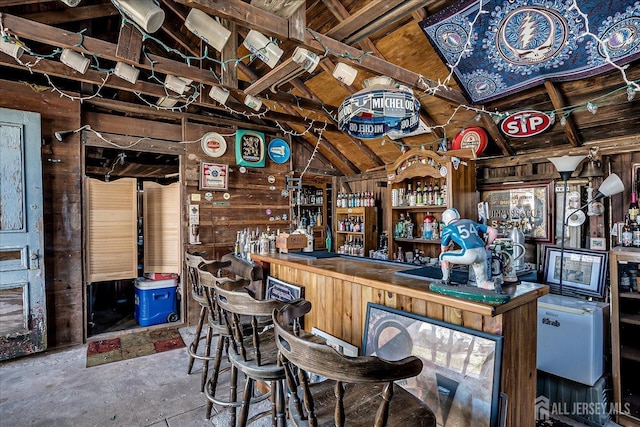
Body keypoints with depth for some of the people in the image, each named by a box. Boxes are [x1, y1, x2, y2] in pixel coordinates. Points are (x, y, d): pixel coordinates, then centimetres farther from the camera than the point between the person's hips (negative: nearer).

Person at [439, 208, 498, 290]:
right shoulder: (471, 222, 26)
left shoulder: (448, 228, 12)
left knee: (443, 256, 19)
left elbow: (443, 249, 20)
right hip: (482, 254, 6)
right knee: (482, 284, 20)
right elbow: (494, 232, 24)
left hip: (469, 254, -5)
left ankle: (445, 281, 27)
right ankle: (495, 285, -9)